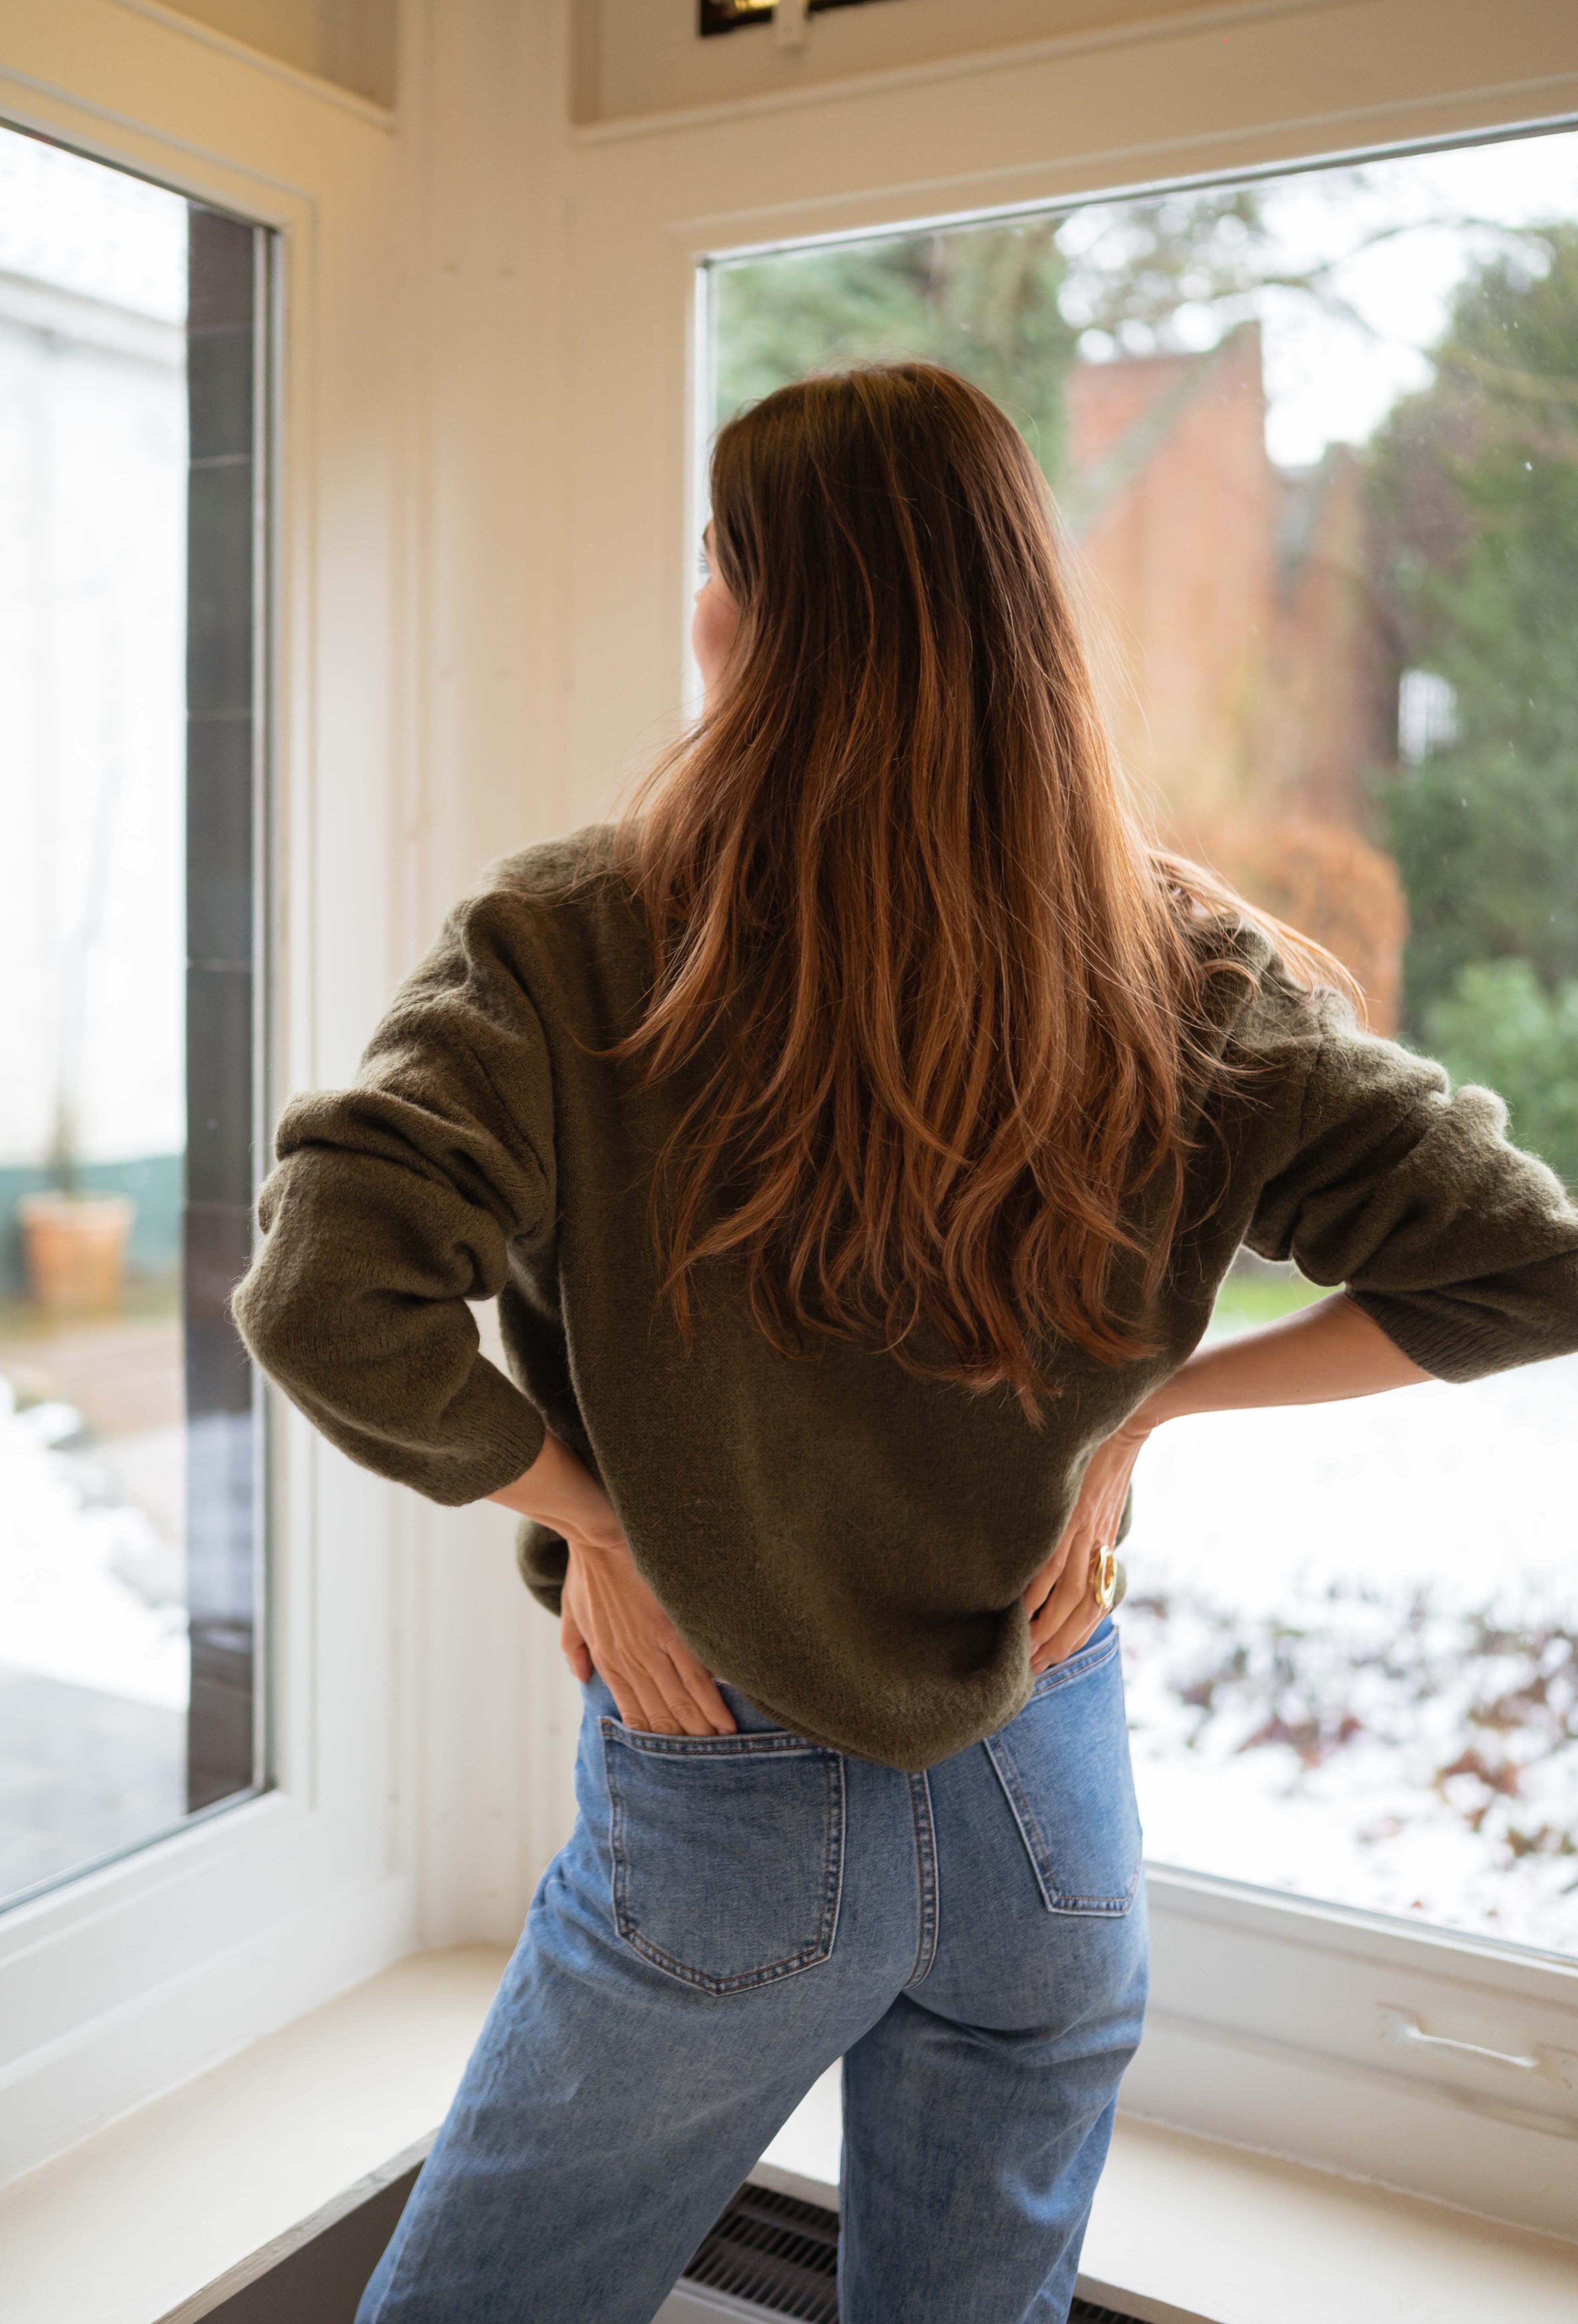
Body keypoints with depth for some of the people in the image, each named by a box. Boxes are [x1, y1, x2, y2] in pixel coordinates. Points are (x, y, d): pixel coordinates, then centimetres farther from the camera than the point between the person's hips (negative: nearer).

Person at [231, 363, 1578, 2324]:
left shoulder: (575, 949, -17)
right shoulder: (1186, 977, -8)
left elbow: (326, 1300, -28)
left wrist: (584, 1509, -11)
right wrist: (1146, 1404, -1)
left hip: (728, 1818, -3)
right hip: (1050, 1808, 4)